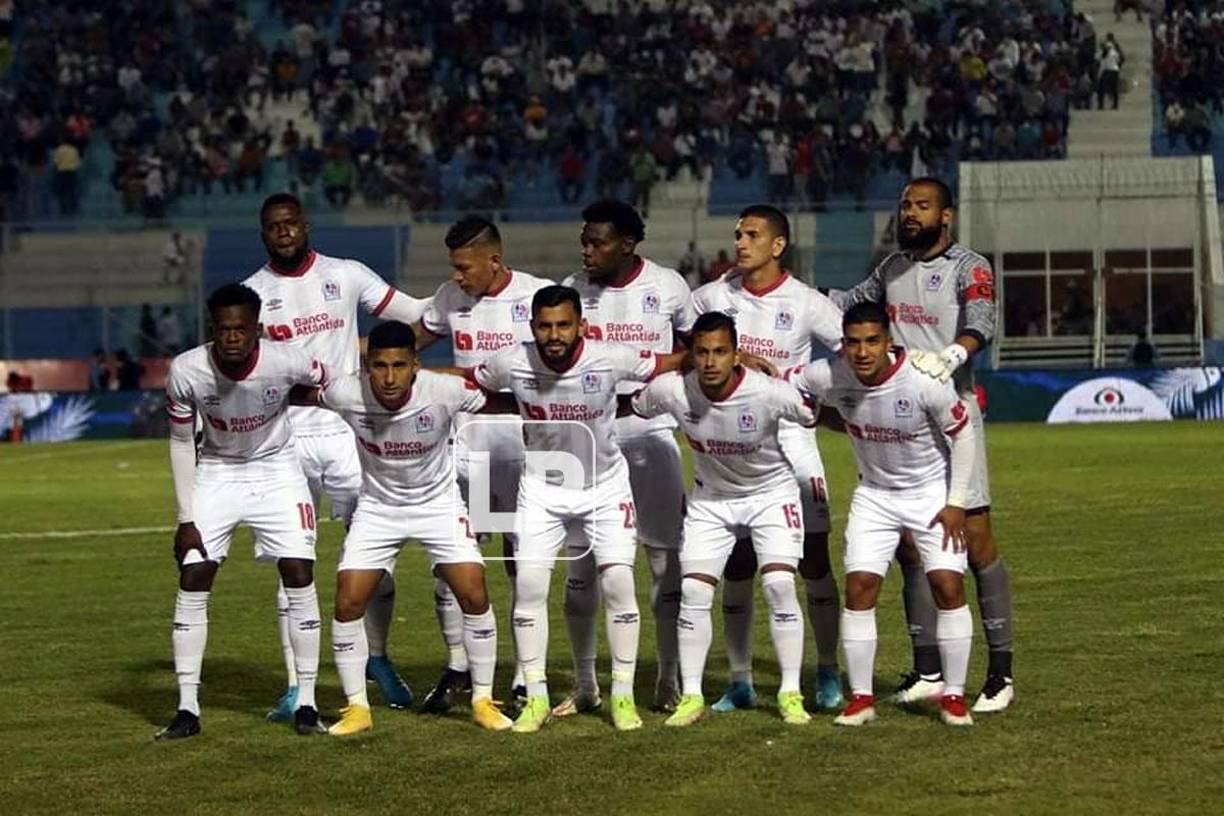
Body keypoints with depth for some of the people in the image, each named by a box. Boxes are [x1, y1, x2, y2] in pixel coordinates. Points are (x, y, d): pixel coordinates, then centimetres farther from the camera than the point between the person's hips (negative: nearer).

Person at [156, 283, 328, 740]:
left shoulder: (286, 363, -26)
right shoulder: (186, 372, -22)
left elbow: (334, 383, -3)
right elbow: (181, 443, -8)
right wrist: (186, 519, -9)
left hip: (276, 472, -1)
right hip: (216, 475, 1)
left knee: (299, 574, -9)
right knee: (193, 578, -7)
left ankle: (306, 703, 1)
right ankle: (187, 709, 0)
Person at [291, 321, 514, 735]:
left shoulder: (445, 390, -28)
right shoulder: (346, 394, -25)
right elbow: (298, 396, -2)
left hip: (439, 502, -1)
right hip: (377, 506, 1)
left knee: (474, 594, -11)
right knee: (348, 601, -9)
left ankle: (483, 701, 6)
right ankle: (357, 708, 6)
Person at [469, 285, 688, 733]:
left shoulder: (610, 359, -21)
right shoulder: (512, 364, -18)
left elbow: (675, 363, -8)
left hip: (606, 485, -1)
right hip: (542, 486, 1)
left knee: (618, 582, -9)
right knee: (529, 583, -8)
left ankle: (623, 695, 5)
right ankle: (536, 697, 4)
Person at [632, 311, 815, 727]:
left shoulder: (770, 393, -30)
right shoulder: (671, 390, -23)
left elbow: (815, 417, -11)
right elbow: (632, 409, -1)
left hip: (771, 493, -2)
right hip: (710, 498, 2)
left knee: (779, 584, -15)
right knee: (694, 590, -7)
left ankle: (791, 694, -5)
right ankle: (691, 696, 4)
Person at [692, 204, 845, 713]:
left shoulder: (806, 304, -3)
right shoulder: (713, 298, 4)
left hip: (790, 437, -2)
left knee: (813, 560, -2)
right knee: (736, 565, 2)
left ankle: (828, 674, 8)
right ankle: (740, 681, 9)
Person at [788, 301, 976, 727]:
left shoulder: (925, 381, -28)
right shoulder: (830, 376, -21)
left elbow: (962, 433, -13)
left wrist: (956, 503, -11)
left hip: (932, 491, -2)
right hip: (874, 495, 3)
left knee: (948, 585, -11)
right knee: (859, 586, -8)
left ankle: (954, 697, 0)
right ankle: (861, 698, 1)